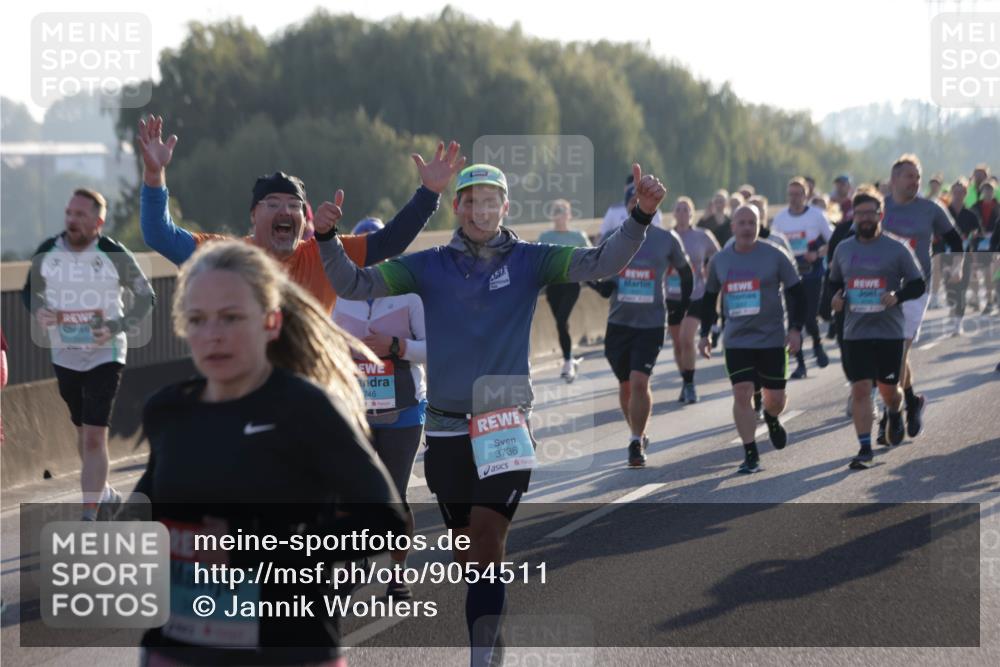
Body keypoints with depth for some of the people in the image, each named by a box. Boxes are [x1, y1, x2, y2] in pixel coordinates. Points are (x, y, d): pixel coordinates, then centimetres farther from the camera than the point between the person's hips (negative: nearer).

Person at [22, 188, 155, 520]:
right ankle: (103, 493, 40)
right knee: (82, 431, 18)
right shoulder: (47, 252, -6)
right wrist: (39, 311, -11)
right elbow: (30, 290, 11)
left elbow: (146, 296, -3)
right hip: (64, 356, 4)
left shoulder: (114, 255, -15)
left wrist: (118, 327, -18)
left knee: (94, 436, -12)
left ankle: (88, 518, -11)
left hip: (104, 355, -4)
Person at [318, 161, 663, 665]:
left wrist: (640, 217, -26)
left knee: (486, 541, -15)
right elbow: (356, 286, -1)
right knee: (467, 557, 10)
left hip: (506, 425, -2)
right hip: (447, 429, 2)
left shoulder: (529, 261, 0)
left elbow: (599, 263, -11)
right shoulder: (430, 265, 3)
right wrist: (327, 240, -19)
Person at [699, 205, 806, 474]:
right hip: (736, 341, 1)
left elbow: (796, 293, 0)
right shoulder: (719, 261, 5)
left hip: (772, 340, -1)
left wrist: (795, 328, -9)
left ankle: (772, 419, 43)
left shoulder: (775, 256, -5)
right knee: (741, 394, -11)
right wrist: (705, 333, 13)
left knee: (775, 397, 6)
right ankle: (750, 455, -5)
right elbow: (709, 298, 17)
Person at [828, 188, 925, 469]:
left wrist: (897, 296, -18)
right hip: (855, 332, 2)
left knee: (888, 390, 6)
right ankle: (865, 448, -1)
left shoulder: (897, 250, -2)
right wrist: (836, 297, -2)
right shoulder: (843, 250, 8)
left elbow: (918, 285, 1)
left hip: (889, 332, -2)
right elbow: (834, 282, 20)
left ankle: (895, 415, 42)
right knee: (860, 390, -5)